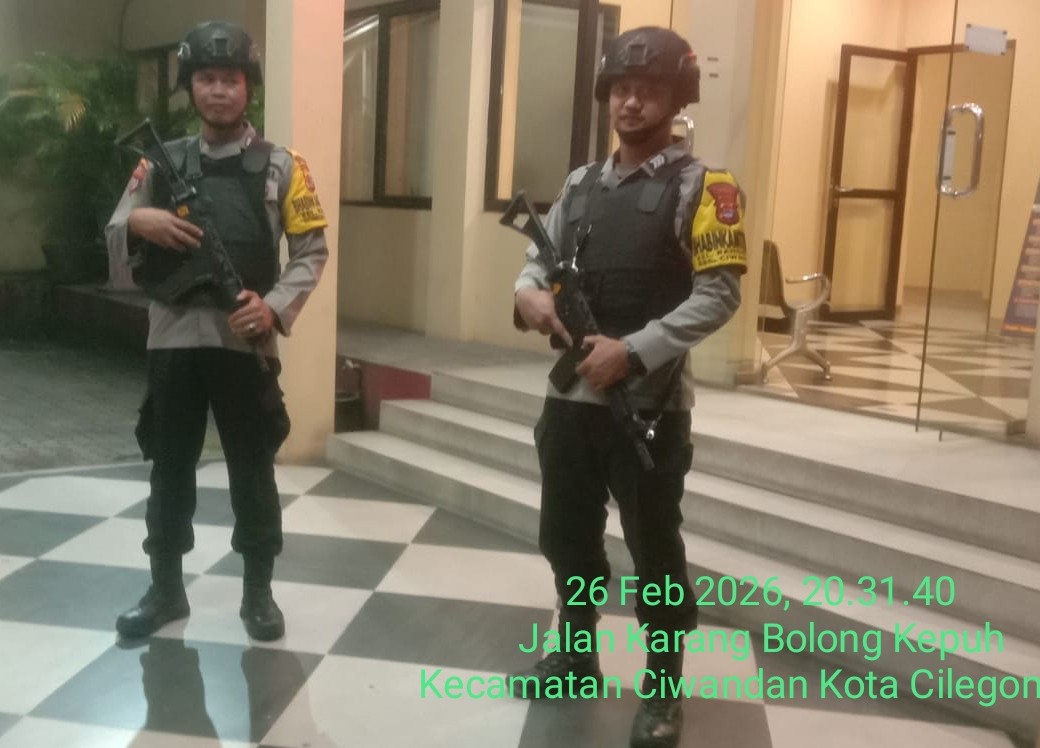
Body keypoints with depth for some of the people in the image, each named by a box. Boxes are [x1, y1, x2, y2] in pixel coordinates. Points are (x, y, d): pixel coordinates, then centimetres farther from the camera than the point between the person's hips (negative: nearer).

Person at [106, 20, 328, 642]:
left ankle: (259, 593, 21)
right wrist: (138, 222, -15)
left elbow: (313, 251, 0)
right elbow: (114, 242, 7)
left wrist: (276, 306, -16)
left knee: (252, 471, 7)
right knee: (169, 469, 11)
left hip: (245, 341, -2)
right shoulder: (162, 162, 8)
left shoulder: (280, 166, 2)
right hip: (172, 338, 2)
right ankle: (166, 591, 26)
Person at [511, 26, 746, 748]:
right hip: (570, 394, 6)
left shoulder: (702, 187, -7)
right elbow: (541, 257, 14)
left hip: (650, 402, -6)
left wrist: (633, 351, -22)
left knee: (654, 547, 5)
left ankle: (662, 685, 22)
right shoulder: (581, 184, 12)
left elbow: (718, 295, -14)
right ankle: (577, 652, 38)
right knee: (566, 534, 17)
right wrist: (529, 292, -11)